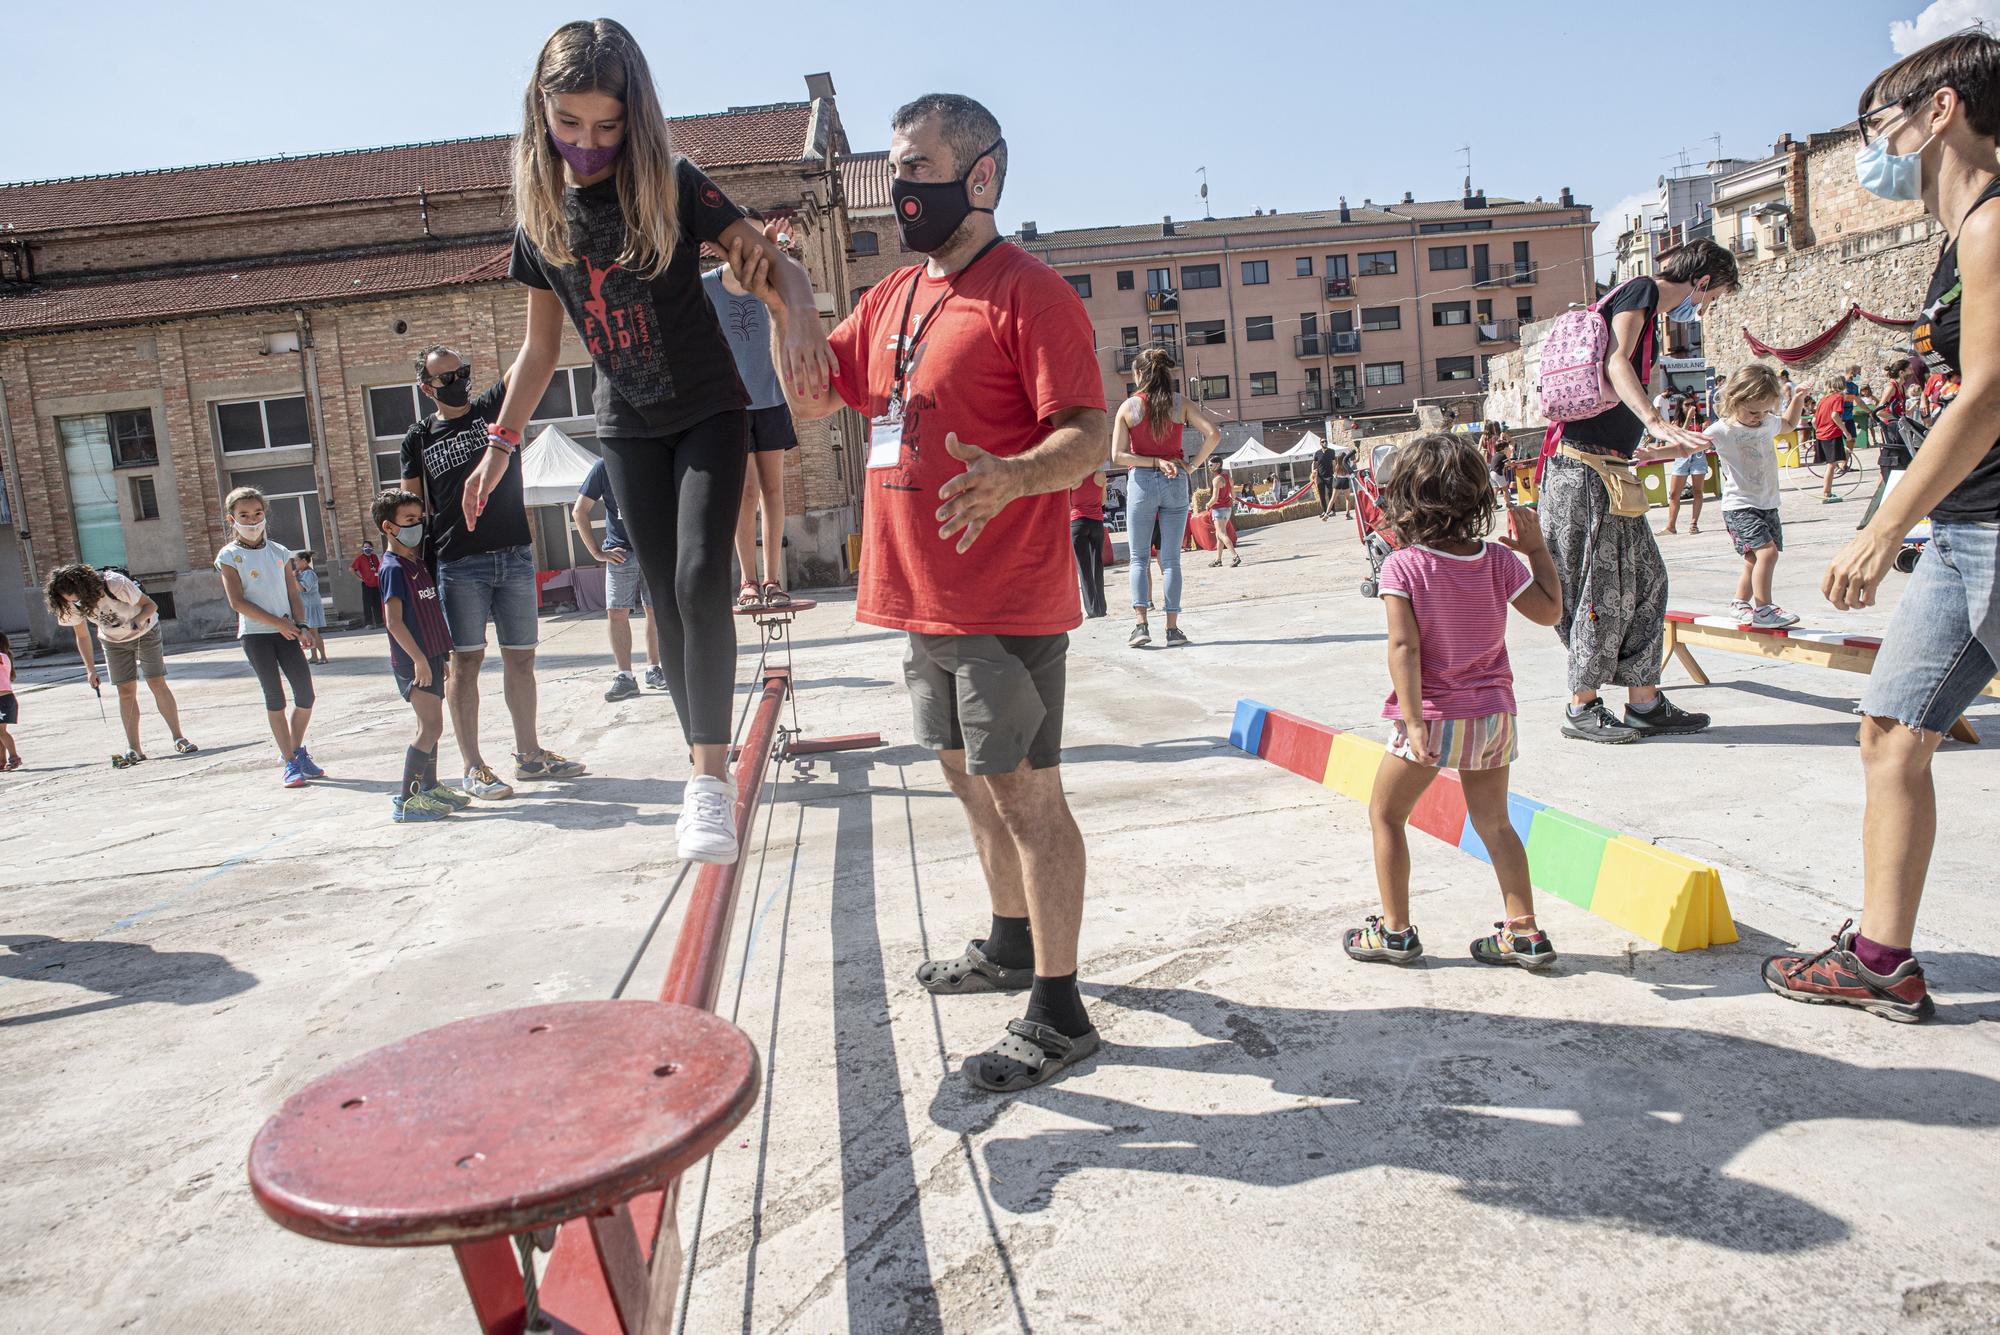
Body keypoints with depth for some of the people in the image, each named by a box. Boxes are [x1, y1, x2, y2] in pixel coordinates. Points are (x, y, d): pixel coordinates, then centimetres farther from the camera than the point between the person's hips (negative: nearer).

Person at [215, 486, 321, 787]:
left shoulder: (279, 552, 11)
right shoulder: (229, 556, -1)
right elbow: (237, 602, -9)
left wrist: (302, 626, -3)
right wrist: (277, 622, -14)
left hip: (286, 631, 4)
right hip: (255, 634, -3)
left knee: (305, 695, -1)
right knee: (275, 697, -2)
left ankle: (297, 750, 20)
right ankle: (291, 762, 4)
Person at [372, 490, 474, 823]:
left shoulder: (416, 563, 16)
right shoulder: (393, 568, -13)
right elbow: (394, 621, -19)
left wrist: (441, 657, 23)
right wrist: (419, 659, -23)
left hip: (429, 657, 9)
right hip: (413, 661, -9)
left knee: (430, 725, 14)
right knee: (431, 727, -12)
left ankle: (431, 788, 23)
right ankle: (405, 799, -10)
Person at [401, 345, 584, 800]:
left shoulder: (493, 407, 10)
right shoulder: (418, 438, 8)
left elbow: (525, 366, -5)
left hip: (515, 555, 2)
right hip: (458, 564, -2)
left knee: (520, 657, 7)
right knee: (466, 660, -2)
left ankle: (529, 753, 17)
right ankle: (472, 766, 4)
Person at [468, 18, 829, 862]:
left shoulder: (673, 187, -12)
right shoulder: (540, 215, 0)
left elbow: (776, 263, -16)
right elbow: (540, 346, 8)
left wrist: (802, 320, -38)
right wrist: (501, 444, 6)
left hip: (709, 412, -4)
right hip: (629, 427, 4)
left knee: (701, 581, -19)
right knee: (664, 596, 4)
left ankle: (711, 777, -14)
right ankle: (704, 771, 14)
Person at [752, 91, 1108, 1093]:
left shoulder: (1027, 291, -10)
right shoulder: (893, 298, 15)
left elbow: (1089, 437, -18)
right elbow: (811, 401, 17)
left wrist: (1011, 477, -38)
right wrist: (780, 304, 2)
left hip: (1008, 601, -9)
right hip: (924, 597, 9)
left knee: (1025, 794, -3)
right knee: (971, 777, 20)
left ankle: (1058, 1015, 9)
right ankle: (1010, 946, 39)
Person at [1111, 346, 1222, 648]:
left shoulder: (1128, 407, -3)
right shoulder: (1181, 403, 0)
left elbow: (1117, 456, -9)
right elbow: (1214, 434, -9)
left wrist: (1155, 462, -9)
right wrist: (1191, 465, -3)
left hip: (1142, 482, -1)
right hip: (1175, 483, 1)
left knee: (1139, 557, 9)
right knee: (1171, 559, 6)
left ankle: (1140, 623, -4)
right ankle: (1172, 628, 3)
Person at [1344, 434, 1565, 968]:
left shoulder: (1402, 566, -13)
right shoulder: (1498, 559, -2)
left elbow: (1404, 647, -20)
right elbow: (1549, 610, 10)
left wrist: (1414, 721, -22)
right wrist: (1537, 548, 16)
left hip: (1435, 715, -4)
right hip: (1493, 712, 5)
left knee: (1385, 814, 12)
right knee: (1494, 822, 17)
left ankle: (1395, 930, 16)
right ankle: (1525, 933, 19)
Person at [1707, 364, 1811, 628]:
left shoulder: (1768, 423, 9)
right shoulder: (1722, 430, -13)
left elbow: (1789, 423, 32)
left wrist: (1798, 398, 21)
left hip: (1767, 504, 7)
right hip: (1740, 506, -7)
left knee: (1755, 559, 11)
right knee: (1767, 551, -21)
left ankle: (1740, 605, 28)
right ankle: (1763, 610, -15)